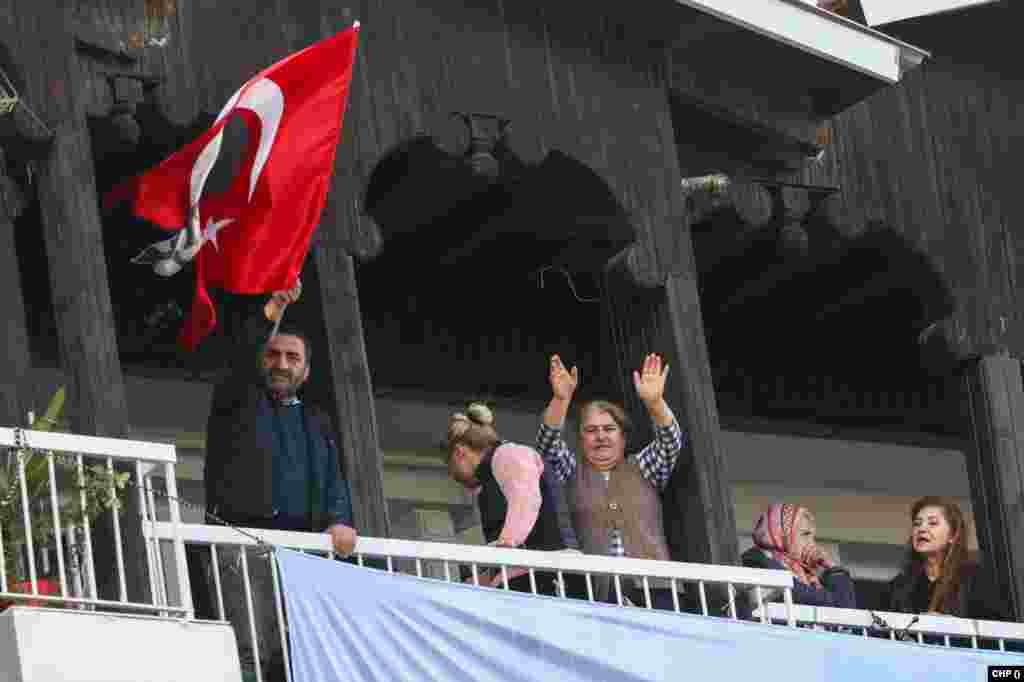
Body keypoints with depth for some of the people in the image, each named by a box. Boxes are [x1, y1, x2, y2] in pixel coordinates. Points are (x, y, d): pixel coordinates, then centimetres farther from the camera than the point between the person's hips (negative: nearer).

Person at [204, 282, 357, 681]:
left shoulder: (314, 423, 25)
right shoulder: (238, 401, 13)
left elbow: (334, 483, 15)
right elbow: (240, 353, -7)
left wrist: (340, 520, -5)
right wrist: (269, 312, -21)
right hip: (243, 541, -5)